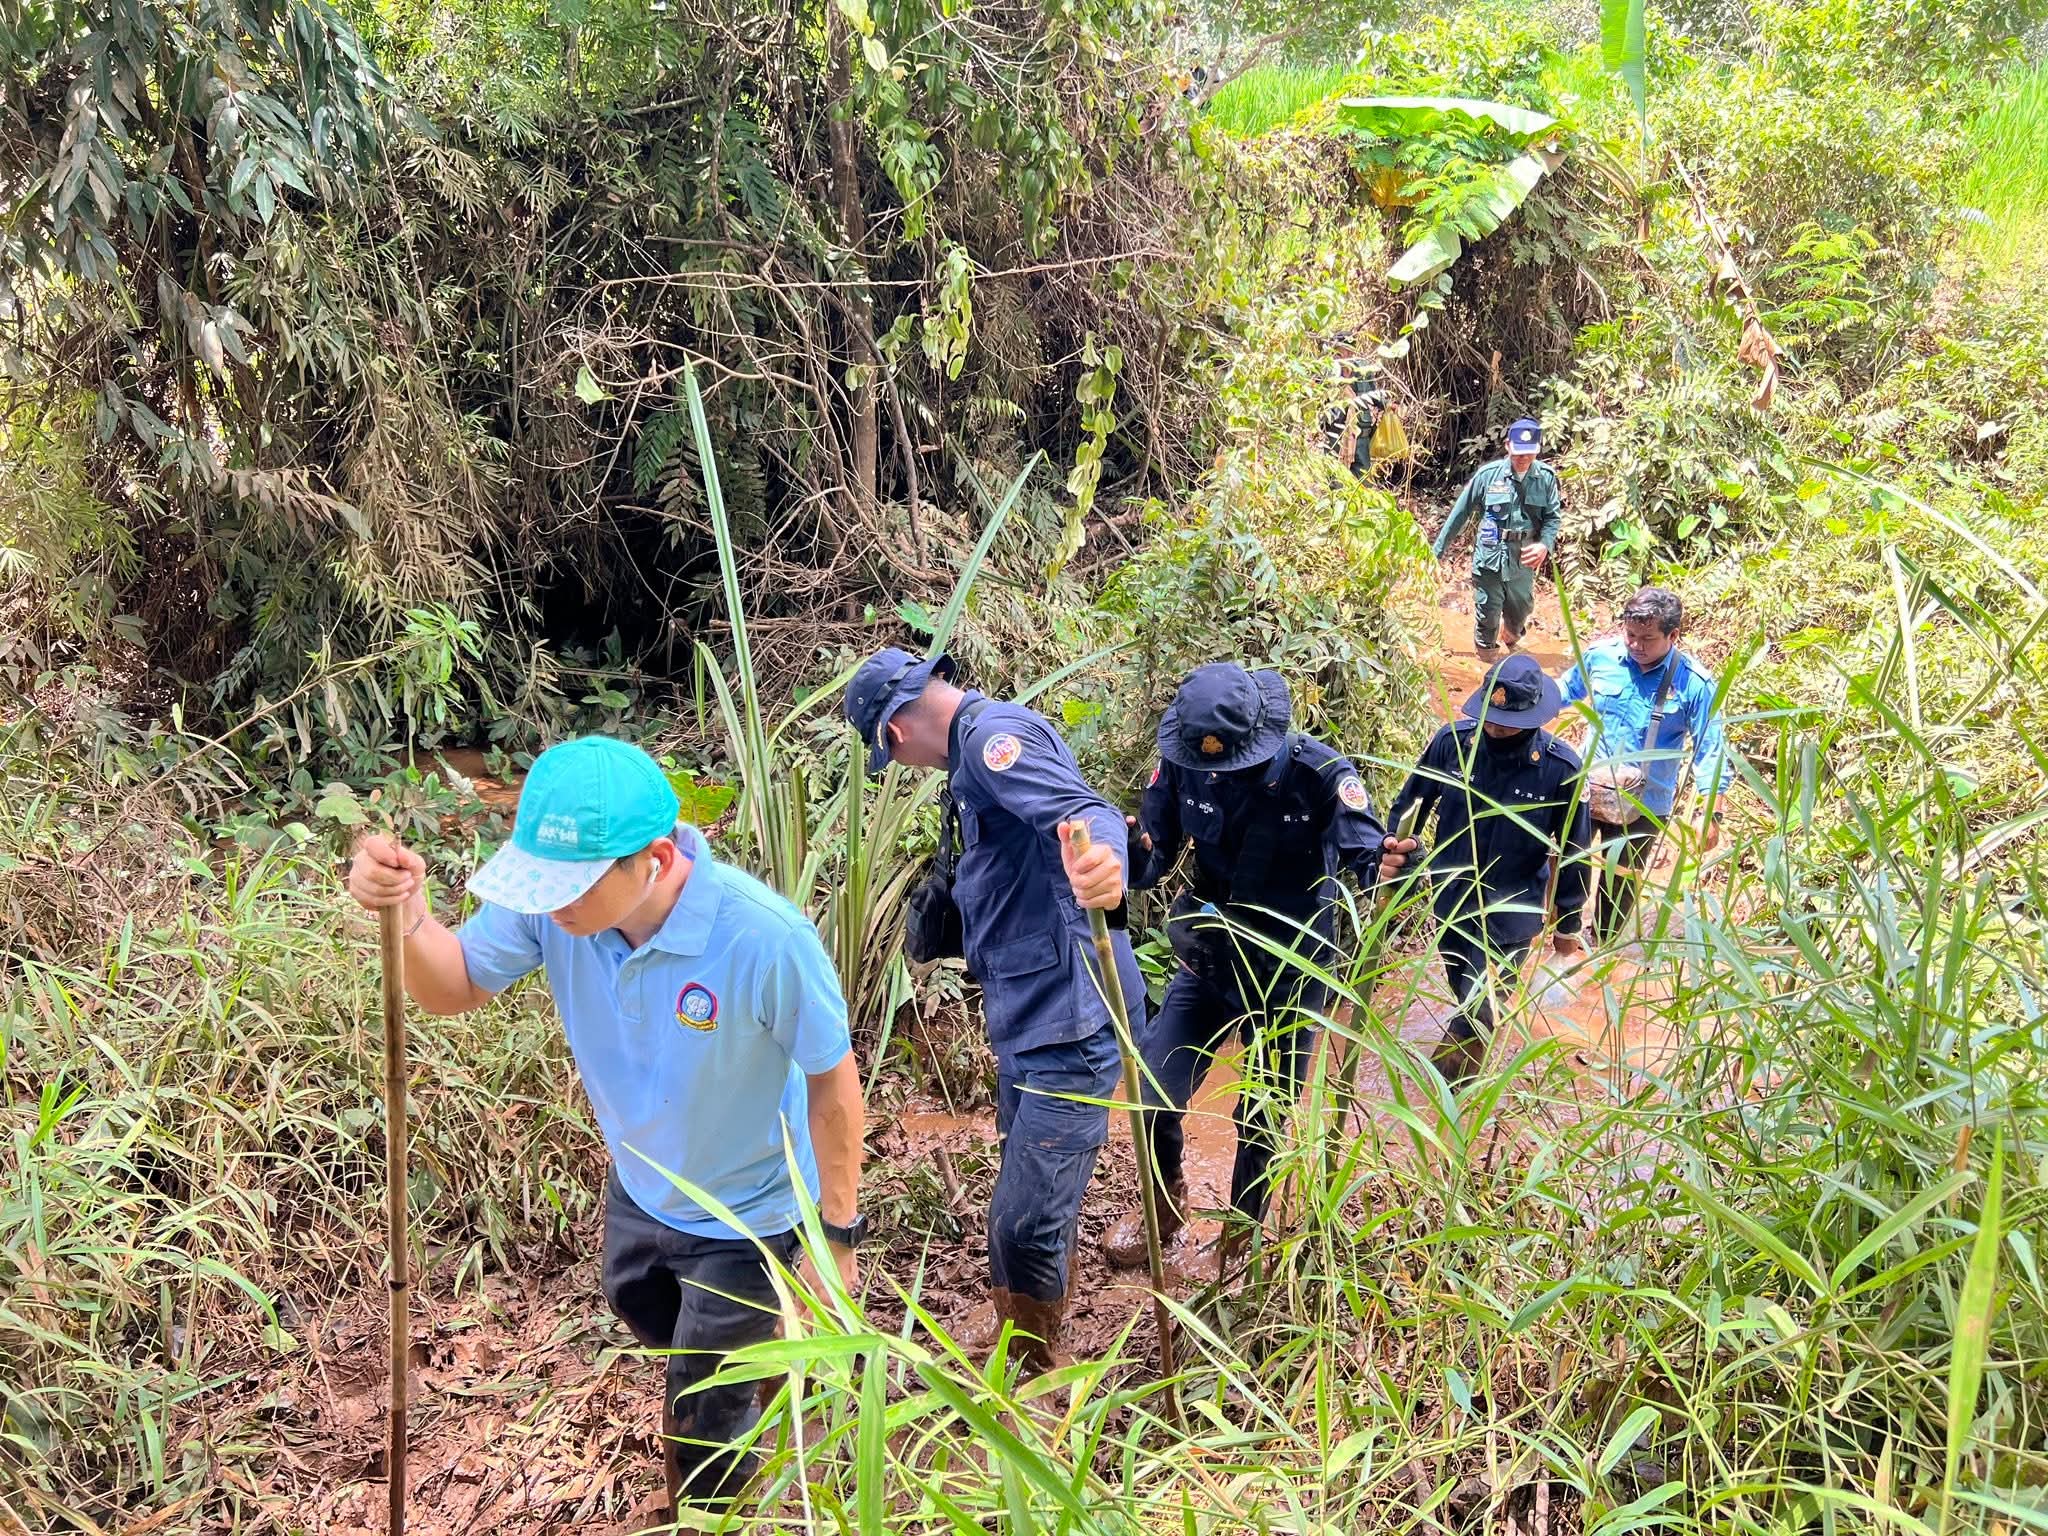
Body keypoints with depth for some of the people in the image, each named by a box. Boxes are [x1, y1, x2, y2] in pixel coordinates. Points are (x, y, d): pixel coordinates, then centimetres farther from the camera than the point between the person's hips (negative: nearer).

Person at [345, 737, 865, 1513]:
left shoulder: (766, 939, -40)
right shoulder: (552, 899, -27)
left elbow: (833, 1081, -25)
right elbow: (456, 988, -11)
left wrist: (838, 1235, -15)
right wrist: (406, 916, -34)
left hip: (745, 1214, -5)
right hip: (638, 1185, 6)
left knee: (704, 1418, 17)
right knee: (640, 1309, 36)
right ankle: (708, 1378, 71)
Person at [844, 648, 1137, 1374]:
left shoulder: (994, 734, -16)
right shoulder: (981, 748, 17)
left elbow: (1084, 809, -36)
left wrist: (1101, 859, -56)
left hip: (1069, 1023, -11)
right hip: (1027, 1022, 11)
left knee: (1026, 1221, -6)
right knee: (1030, 1204, 23)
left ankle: (1038, 1382, 14)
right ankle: (1016, 1346, 41)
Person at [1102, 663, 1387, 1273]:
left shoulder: (1318, 773, -23)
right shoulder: (1181, 763, -14)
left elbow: (1369, 859, -25)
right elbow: (1152, 860, -8)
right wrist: (1130, 850, -33)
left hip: (1289, 976, -2)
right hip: (1207, 963, 3)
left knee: (1263, 1118, 10)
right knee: (1153, 1096, -1)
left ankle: (1241, 1237, 36)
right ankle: (1163, 1205, 31)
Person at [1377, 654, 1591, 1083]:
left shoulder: (1561, 769, -21)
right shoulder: (1452, 741, -16)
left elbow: (1571, 852, -8)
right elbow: (1410, 805, -2)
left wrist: (1568, 925, 2)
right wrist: (1395, 851, -21)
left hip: (1510, 914, -3)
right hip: (1451, 899, 3)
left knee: (1480, 1011, -1)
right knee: (1468, 999, 24)